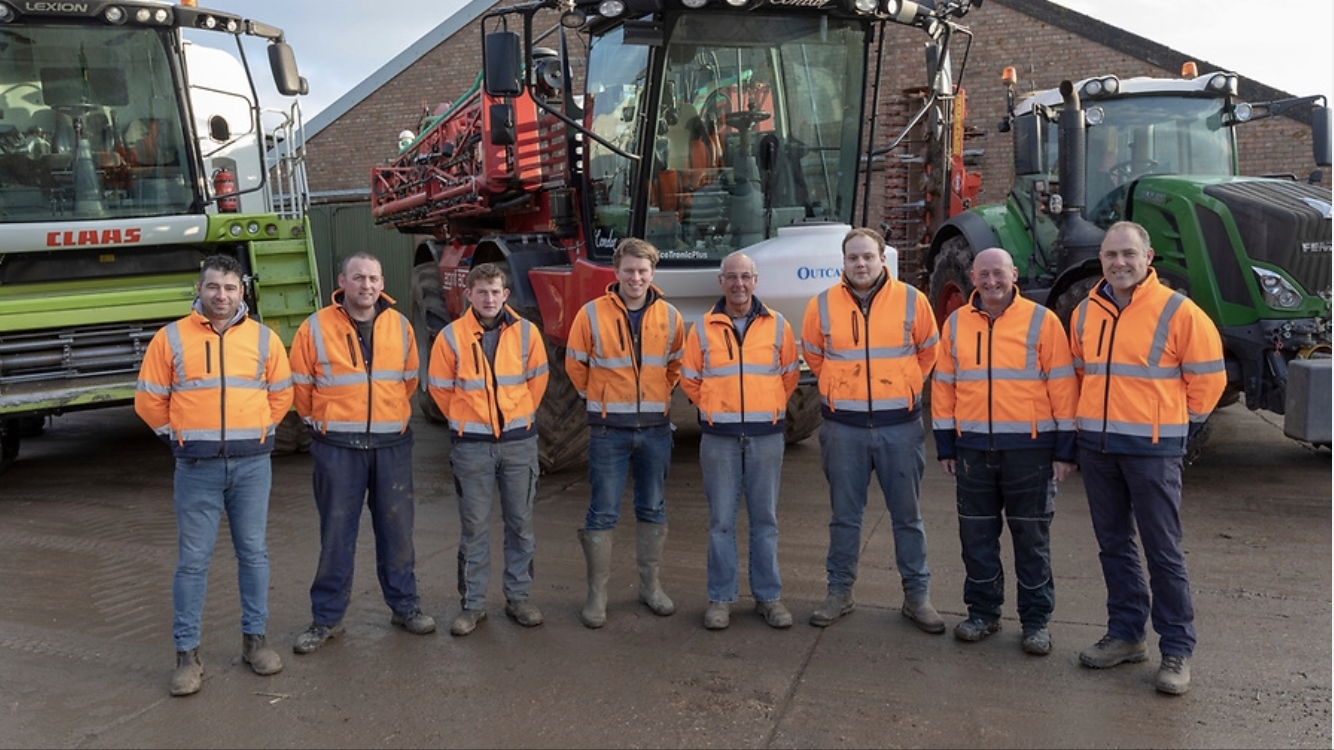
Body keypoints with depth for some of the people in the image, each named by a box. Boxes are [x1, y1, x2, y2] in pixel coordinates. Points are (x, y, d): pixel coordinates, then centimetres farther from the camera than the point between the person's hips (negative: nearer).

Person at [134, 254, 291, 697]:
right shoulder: (171, 338, 0)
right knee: (193, 559, 3)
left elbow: (281, 395, 12)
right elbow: (149, 399, 5)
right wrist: (177, 435, 6)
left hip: (252, 464, 1)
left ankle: (253, 638, 23)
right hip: (197, 466, -1)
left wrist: (258, 432, 9)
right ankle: (187, 653, 12)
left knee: (253, 552, 10)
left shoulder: (264, 338, 4)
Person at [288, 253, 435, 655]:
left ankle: (404, 605, 25)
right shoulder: (316, 328, -5)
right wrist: (319, 421, 10)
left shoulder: (400, 326, 4)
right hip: (337, 447, -2)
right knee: (336, 532, 5)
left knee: (397, 528, 10)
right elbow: (300, 385, 3)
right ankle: (327, 618, 17)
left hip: (392, 444, 3)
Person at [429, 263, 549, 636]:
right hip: (471, 445, -1)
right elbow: (440, 387, 4)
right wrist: (467, 420, 9)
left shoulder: (526, 332, -2)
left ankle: (518, 596, 23)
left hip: (519, 440, 1)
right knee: (474, 526, 5)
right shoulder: (451, 336, -6)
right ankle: (472, 603, 16)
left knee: (520, 522, 9)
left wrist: (518, 416, 12)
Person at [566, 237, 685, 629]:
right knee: (603, 512, 2)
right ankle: (597, 593, 12)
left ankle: (650, 585, 27)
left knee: (653, 509, 13)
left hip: (656, 428, 3)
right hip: (609, 430, -3)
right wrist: (600, 398, 9)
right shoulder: (592, 314, -7)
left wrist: (658, 394, 11)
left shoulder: (669, 316, 1)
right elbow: (575, 365, 4)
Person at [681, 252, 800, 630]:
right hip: (719, 438, 0)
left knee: (764, 518, 8)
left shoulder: (777, 326, 4)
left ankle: (768, 596, 18)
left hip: (766, 436, 1)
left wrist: (769, 407, 10)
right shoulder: (703, 329, 3)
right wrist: (714, 409, 8)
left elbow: (790, 375, 13)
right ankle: (721, 598, 14)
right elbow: (689, 379, 11)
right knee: (721, 520, 5)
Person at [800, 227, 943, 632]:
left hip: (900, 424, 0)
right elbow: (814, 355, 15)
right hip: (843, 426, 1)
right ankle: (840, 592, 22)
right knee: (844, 515, 10)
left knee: (907, 514, 9)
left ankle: (917, 595, 21)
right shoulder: (823, 305, 0)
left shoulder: (911, 301, -2)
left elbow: (928, 352, 13)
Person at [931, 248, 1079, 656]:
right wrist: (945, 445, 8)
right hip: (973, 448, 3)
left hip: (1030, 448, -3)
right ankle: (983, 612, 25)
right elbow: (944, 386, 11)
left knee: (1031, 536, 6)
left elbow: (1063, 387, -3)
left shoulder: (1042, 321, -3)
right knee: (976, 534, 10)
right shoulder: (956, 324, 6)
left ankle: (1036, 620, 20)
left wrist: (1064, 449, -6)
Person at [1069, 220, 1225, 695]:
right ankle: (1126, 634, 27)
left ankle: (1177, 650, 12)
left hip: (1152, 448, -5)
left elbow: (1208, 377, -2)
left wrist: (1177, 422, 4)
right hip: (1097, 446, 5)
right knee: (1114, 545, 14)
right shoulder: (1086, 313, 8)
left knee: (1163, 551, 0)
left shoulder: (1177, 312, -8)